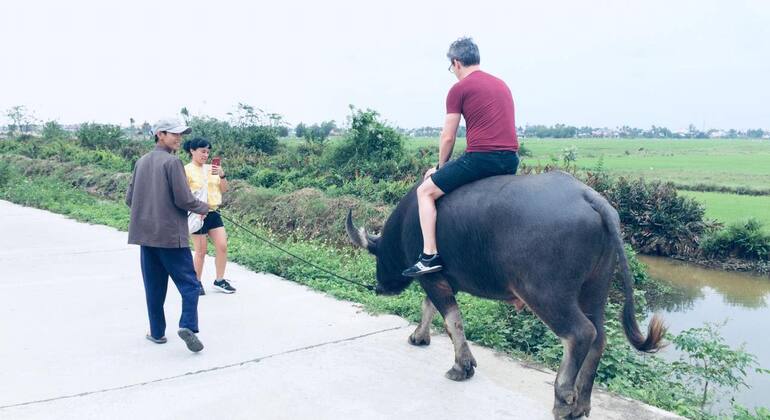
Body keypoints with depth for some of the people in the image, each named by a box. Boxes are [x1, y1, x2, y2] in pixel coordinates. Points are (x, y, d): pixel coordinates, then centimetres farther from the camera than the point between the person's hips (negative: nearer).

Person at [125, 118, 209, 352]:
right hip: (172, 235, -6)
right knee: (189, 283, 0)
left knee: (154, 287, 13)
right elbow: (183, 199, -14)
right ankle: (188, 325, -16)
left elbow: (129, 199, 13)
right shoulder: (172, 162, -10)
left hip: (146, 235, 6)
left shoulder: (141, 162, 10)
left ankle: (157, 332, 17)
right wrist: (203, 208, 3)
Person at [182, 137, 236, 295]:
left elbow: (224, 189, 9)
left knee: (222, 246, 3)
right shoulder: (187, 170, -7)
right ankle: (197, 283, 19)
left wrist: (222, 174, -7)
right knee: (201, 251, 2)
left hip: (213, 213, 6)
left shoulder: (211, 168, 10)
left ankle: (220, 280, 17)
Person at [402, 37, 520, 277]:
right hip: (511, 161, 7)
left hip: (480, 157, -7)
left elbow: (448, 137, 0)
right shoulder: (501, 84, 22)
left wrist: (441, 167, 16)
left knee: (425, 191, 5)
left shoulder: (459, 88, 0)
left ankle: (430, 256, -4)